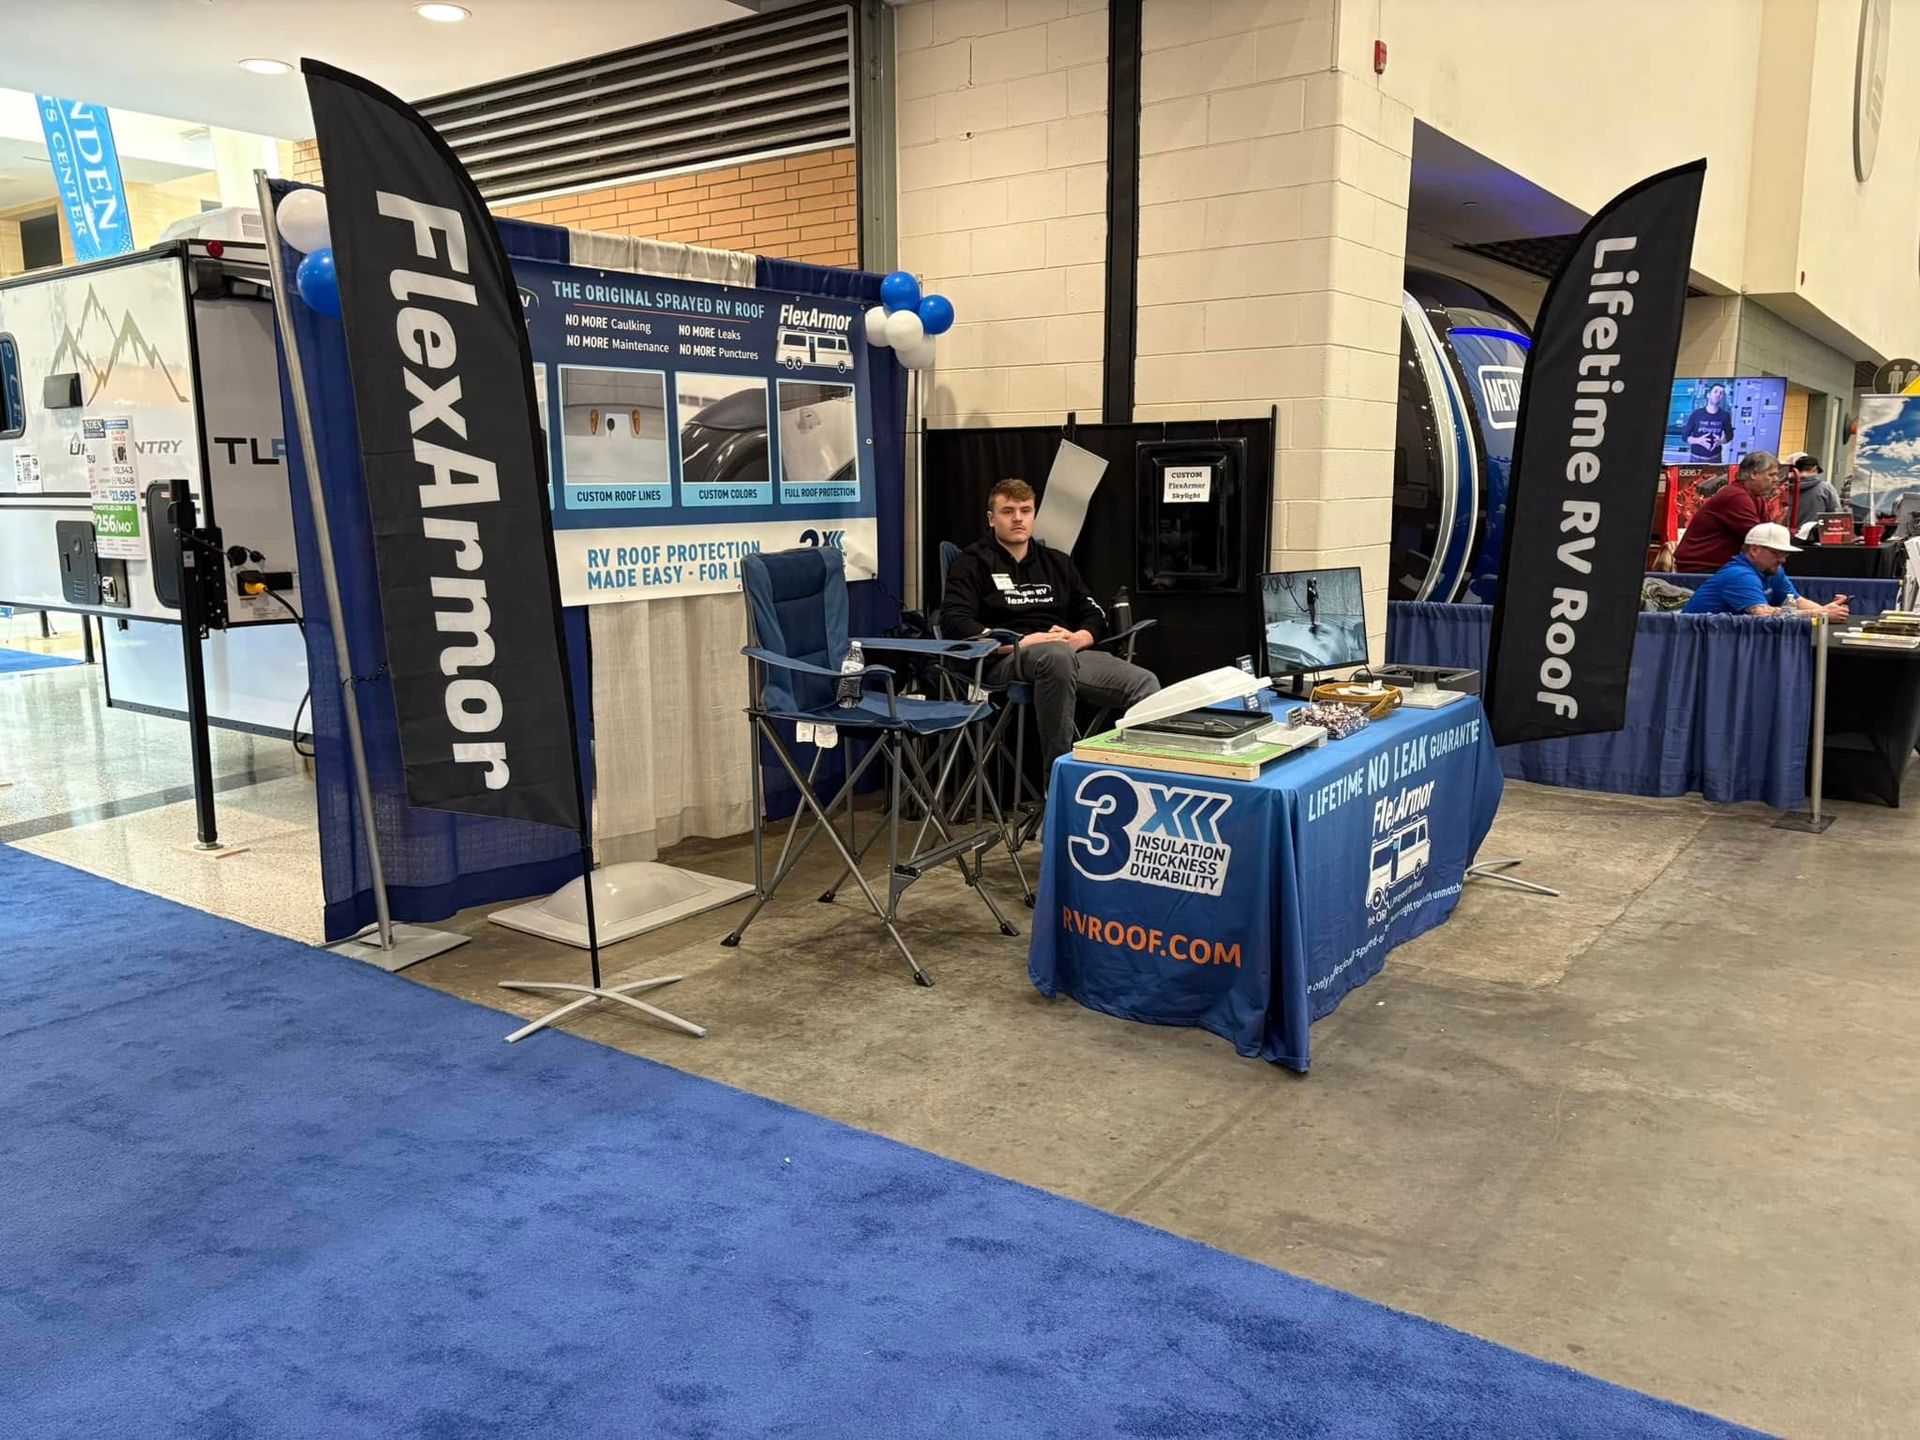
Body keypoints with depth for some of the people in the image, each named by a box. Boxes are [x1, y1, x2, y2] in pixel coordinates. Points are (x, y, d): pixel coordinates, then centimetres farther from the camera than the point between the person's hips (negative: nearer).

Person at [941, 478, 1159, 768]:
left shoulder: (1058, 562, 26)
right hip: (1006, 659, -5)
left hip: (1070, 653, 5)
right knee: (1058, 654, -41)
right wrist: (1019, 643, -16)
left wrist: (1077, 639, -3)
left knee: (1145, 683, -23)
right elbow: (954, 623, -5)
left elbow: (1094, 616, 22)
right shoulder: (974, 562, 10)